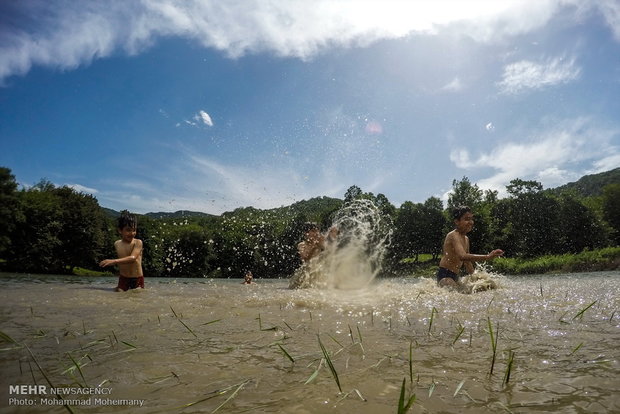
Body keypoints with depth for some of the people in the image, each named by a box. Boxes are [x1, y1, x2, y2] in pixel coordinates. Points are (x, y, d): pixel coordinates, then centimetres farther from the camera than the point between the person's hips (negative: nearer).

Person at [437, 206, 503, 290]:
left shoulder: (466, 239, 13)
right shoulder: (453, 235, -18)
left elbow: (467, 261, 23)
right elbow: (463, 256, -36)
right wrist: (488, 257, -42)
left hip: (455, 277, 10)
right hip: (445, 276, -10)